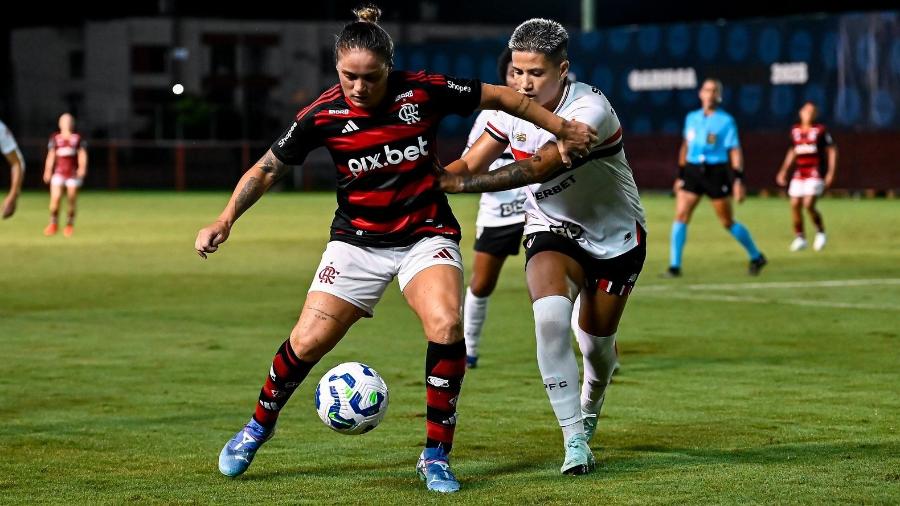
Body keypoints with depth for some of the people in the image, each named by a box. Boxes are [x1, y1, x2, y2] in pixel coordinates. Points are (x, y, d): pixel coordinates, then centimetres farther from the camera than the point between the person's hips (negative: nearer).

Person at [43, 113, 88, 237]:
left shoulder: (78, 138, 7)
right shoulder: (55, 138, 9)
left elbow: (82, 154, 1)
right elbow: (51, 156, 9)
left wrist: (82, 168, -14)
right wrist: (48, 171, 2)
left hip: (73, 173, 0)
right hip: (59, 172, 0)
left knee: (72, 201, 0)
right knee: (55, 198, -12)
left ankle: (69, 225, 15)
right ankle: (53, 224, 5)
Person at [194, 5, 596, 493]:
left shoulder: (423, 91, -15)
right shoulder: (323, 115, -13)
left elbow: (498, 97, 0)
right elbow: (267, 168, -1)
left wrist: (562, 128, 5)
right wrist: (225, 221, -12)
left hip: (427, 235, -1)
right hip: (358, 240, 1)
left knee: (446, 327, -26)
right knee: (308, 342, -8)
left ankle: (435, 457, -10)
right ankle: (259, 426, 23)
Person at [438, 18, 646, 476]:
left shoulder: (590, 109, -29)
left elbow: (539, 168, -38)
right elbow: (470, 163, -7)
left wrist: (457, 183, -42)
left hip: (616, 235, -2)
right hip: (552, 231, 3)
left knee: (597, 343, 8)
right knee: (550, 316, -27)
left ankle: (589, 412, 45)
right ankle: (575, 440, -20)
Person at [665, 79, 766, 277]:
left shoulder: (726, 121, -4)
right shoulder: (691, 118, 10)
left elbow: (735, 151, -6)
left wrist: (738, 180, -14)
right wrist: (680, 175, 17)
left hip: (716, 172, -4)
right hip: (692, 170, 4)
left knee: (728, 222, 3)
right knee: (680, 216, -9)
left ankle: (756, 257, 23)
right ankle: (674, 266, -5)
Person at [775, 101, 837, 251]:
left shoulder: (820, 130, -4)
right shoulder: (795, 131, 10)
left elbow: (832, 150, -2)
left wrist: (831, 172, -9)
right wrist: (784, 170, 19)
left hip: (815, 175, -5)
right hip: (799, 175, 5)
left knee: (809, 205, -17)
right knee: (795, 205, -1)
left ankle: (820, 232, 5)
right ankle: (799, 238, 13)